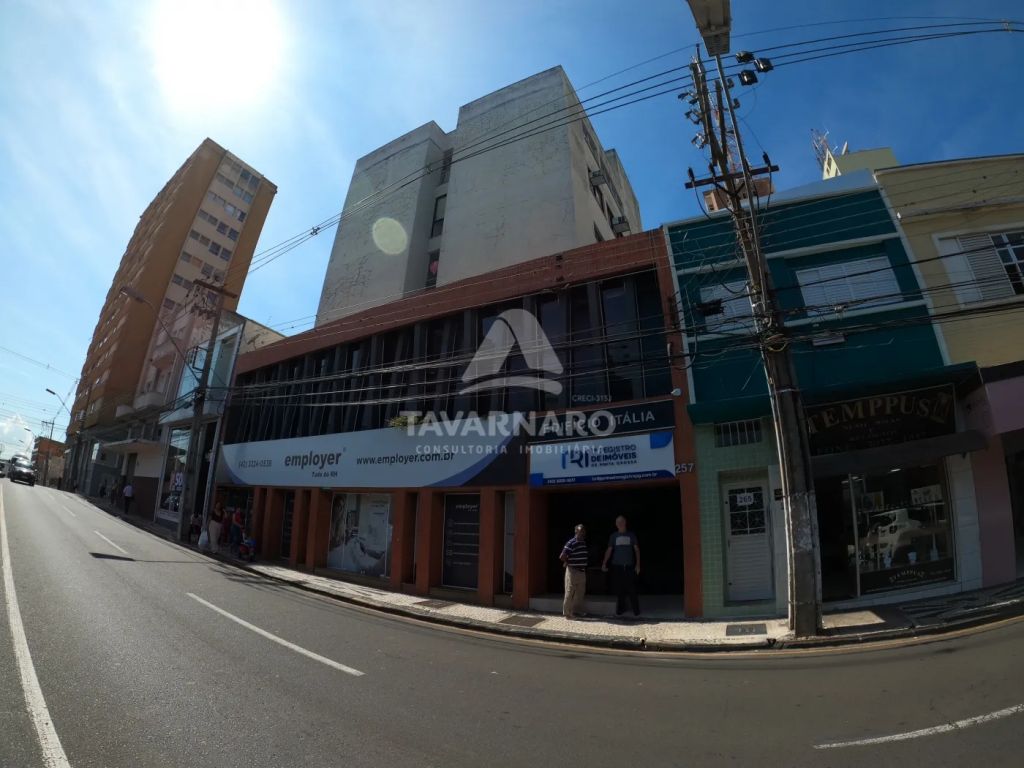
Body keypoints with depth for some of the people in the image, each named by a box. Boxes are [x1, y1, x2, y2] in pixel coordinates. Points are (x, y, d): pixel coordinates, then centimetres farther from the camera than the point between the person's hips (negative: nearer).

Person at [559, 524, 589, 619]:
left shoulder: (584, 543, 9)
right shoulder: (571, 543, -17)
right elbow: (562, 556, -21)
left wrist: (584, 565, 10)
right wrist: (568, 562, -5)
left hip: (582, 571, 8)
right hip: (573, 571, -8)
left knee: (580, 593, 15)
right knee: (570, 593, 0)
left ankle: (577, 611, 29)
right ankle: (567, 613, 9)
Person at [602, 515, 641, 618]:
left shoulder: (631, 535, 5)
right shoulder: (613, 536, 6)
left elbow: (636, 549, 6)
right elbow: (609, 550, 4)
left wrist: (638, 564, -2)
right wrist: (604, 563, -5)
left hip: (629, 566, -1)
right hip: (617, 566, 1)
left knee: (632, 589, -4)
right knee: (619, 589, 5)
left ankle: (636, 610, 6)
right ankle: (620, 609, 17)